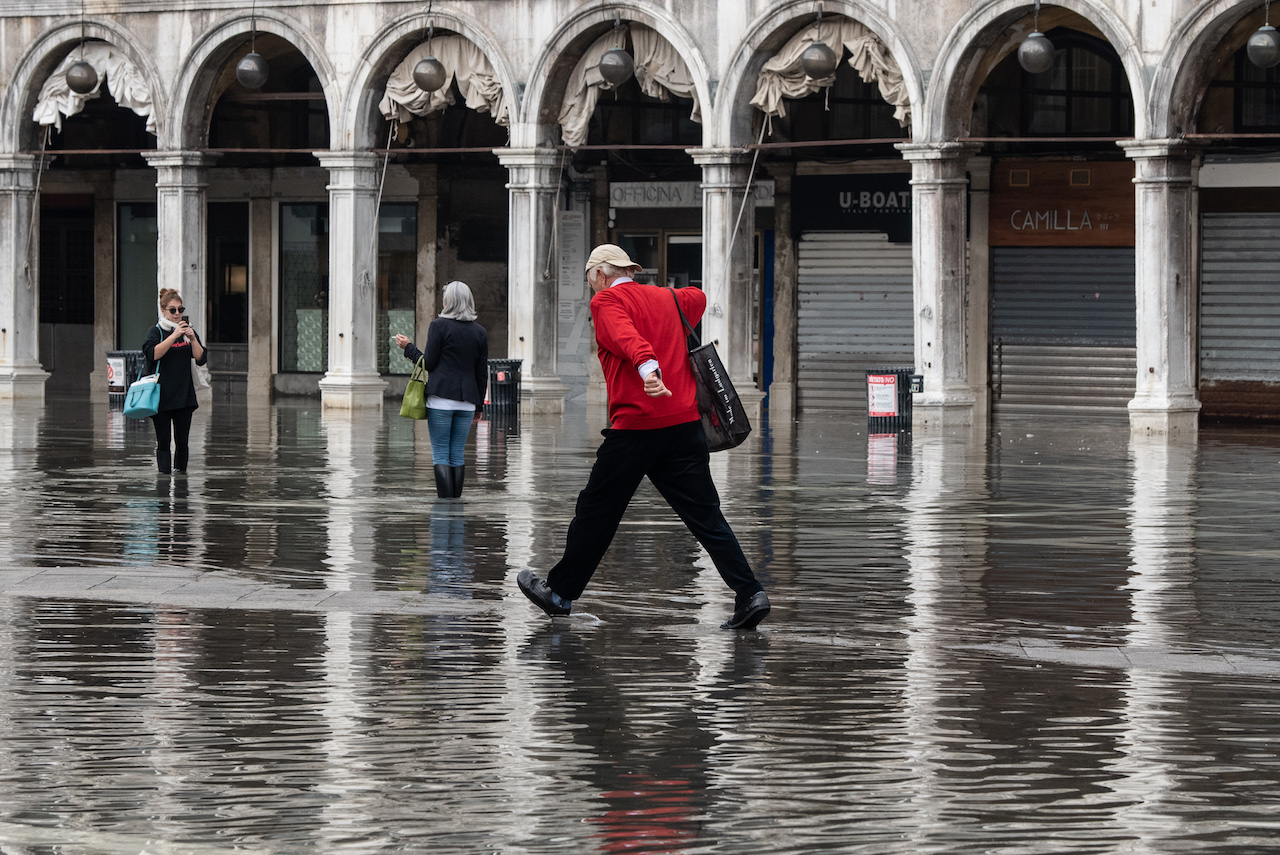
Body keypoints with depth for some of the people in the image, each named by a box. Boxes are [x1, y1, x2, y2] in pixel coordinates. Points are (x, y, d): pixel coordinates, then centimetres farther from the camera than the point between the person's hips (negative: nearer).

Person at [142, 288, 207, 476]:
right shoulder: (156, 332, 1)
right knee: (163, 441, -4)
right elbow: (153, 353, -18)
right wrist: (175, 335, -21)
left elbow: (201, 359, 6)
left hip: (184, 395, 3)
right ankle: (164, 473, -3)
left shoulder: (188, 331, 13)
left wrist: (192, 338, -9)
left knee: (182, 441, 1)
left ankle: (180, 471, 11)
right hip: (161, 395, -3)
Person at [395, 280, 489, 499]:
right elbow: (482, 373, 10)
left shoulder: (439, 326, -5)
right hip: (466, 402, 4)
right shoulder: (479, 332, 9)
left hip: (441, 398, -4)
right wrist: (478, 404, 19)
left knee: (440, 454, -3)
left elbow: (429, 363, -5)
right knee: (458, 456, 8)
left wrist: (408, 348, 10)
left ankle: (445, 499, -11)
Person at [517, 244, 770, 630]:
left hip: (635, 425, -5)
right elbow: (697, 298, 41)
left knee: (596, 512, 7)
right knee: (704, 514, 4)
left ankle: (560, 593, 19)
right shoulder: (666, 297, 18)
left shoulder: (607, 300, -1)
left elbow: (626, 335, -23)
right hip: (686, 422, 5)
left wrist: (647, 367, -41)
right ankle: (749, 594, -7)